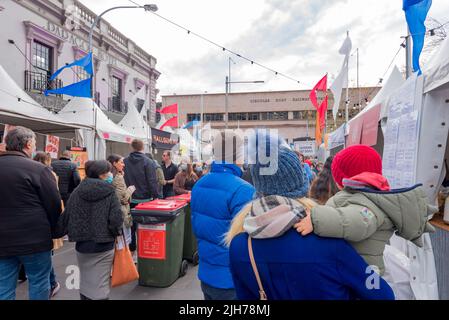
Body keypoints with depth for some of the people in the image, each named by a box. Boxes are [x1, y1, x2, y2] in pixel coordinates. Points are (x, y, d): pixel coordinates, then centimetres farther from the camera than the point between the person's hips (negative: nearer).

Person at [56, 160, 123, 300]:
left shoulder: (78, 191, -1)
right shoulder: (109, 192, -12)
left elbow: (66, 216, 2)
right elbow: (116, 218, -17)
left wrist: (59, 231, 18)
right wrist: (116, 232, 2)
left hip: (82, 244, 4)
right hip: (104, 245, -3)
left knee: (85, 282, 22)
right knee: (100, 285, 7)